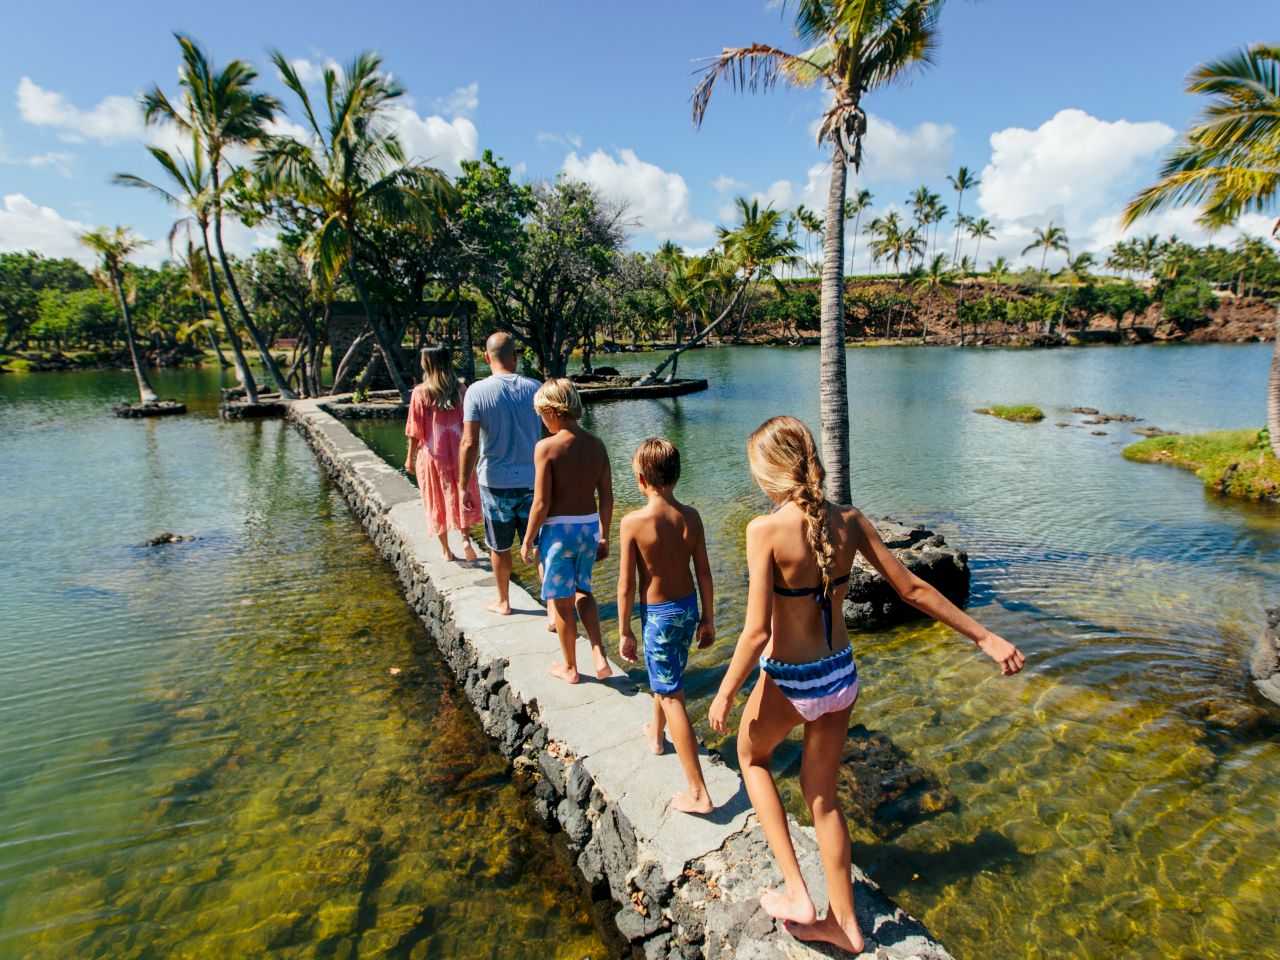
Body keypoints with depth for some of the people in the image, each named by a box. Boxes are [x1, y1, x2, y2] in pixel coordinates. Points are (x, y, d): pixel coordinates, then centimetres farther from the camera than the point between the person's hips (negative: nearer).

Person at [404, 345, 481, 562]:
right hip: (458, 453, 1)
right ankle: (466, 538, -1)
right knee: (462, 497, 16)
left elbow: (415, 431, -9)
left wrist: (410, 458, 1)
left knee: (437, 502, 12)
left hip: (432, 455, -1)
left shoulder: (420, 392, -10)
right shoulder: (461, 390, -5)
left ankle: (445, 550, 20)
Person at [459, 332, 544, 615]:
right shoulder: (534, 389, -2)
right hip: (532, 481, 1)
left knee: (500, 548, 17)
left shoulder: (477, 392, -9)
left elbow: (469, 444, -14)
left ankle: (503, 602, 35)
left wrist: (464, 487, -7)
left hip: (496, 483, -1)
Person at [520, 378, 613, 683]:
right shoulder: (596, 445, 0)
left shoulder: (546, 447, -16)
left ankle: (570, 667, 27)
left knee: (562, 601, 12)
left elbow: (542, 503, -16)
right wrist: (603, 535, 15)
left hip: (558, 529, -5)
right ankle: (600, 658, 15)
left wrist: (528, 540, -4)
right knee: (582, 590, 24)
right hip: (589, 527, 5)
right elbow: (606, 497, 3)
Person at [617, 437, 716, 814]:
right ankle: (655, 733, 55)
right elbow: (704, 573, -1)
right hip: (688, 607, 6)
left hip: (657, 614, -6)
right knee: (667, 677, 30)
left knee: (671, 697, 2)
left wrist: (625, 632, -3)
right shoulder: (690, 516, -7)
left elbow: (626, 586, -15)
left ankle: (698, 793, 5)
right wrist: (708, 619, 10)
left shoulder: (633, 522, -19)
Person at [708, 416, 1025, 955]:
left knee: (752, 757, 28)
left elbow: (757, 631, -24)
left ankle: (795, 891, 25)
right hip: (841, 676, 5)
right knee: (822, 795, 24)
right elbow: (913, 590, -2)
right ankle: (842, 923, 39)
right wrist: (984, 636, 9)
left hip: (789, 684, -5)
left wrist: (725, 694, -9)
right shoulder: (849, 522, -8)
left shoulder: (766, 530, -24)